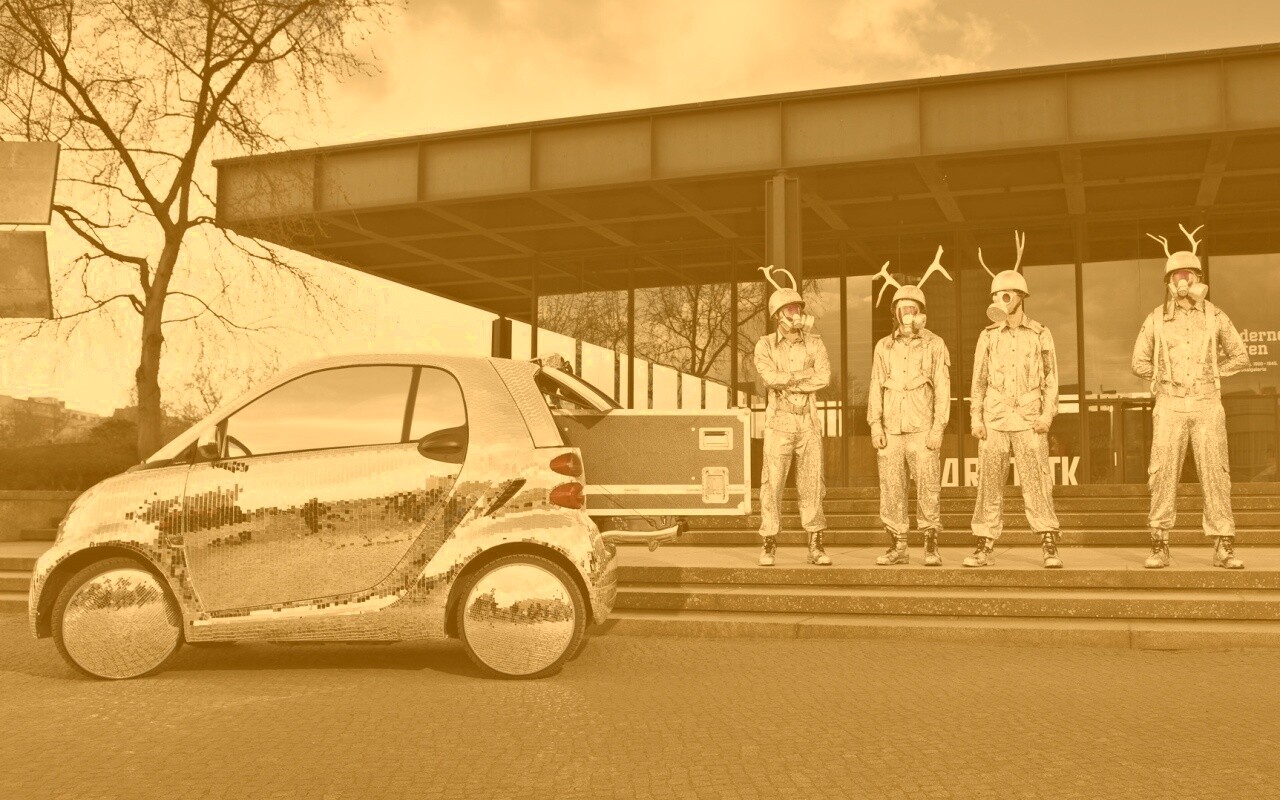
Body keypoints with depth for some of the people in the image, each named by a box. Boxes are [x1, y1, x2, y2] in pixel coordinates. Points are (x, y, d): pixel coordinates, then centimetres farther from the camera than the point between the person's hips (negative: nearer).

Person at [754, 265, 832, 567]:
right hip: (779, 422, -2)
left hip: (809, 422, 2)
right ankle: (768, 546, 3)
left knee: (812, 484, 3)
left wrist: (786, 381, -13)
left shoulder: (814, 342, 5)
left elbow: (824, 376, -10)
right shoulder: (765, 345, 0)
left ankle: (816, 547, 8)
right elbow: (770, 376, -18)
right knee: (772, 484, -4)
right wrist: (804, 376, -11)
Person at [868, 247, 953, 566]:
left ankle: (931, 548, 3)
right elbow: (876, 388, 9)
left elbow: (942, 388, -2)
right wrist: (875, 425, -1)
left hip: (922, 429, -3)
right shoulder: (883, 347, 11)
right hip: (891, 431, 3)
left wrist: (938, 428, -10)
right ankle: (897, 548, 9)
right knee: (891, 488, 2)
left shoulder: (935, 345, 2)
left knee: (927, 488, -5)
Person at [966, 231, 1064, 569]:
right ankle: (984, 548, 6)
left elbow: (1051, 377, 5)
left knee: (1036, 483, -7)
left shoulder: (1040, 334, 4)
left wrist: (1048, 414, -7)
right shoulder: (988, 336, 8)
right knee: (989, 484, 1)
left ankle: (1050, 549, -4)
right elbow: (979, 379, 8)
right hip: (994, 421, 2)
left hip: (1029, 421, -2)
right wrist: (976, 418, 0)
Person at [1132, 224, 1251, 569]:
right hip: (1170, 405, 0)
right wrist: (1167, 375, 3)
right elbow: (1139, 363, 10)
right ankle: (1159, 546, 0)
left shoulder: (1214, 316, 5)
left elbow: (1240, 356, 13)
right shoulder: (1157, 319, 4)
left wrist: (1210, 372, 5)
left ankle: (1223, 547, 2)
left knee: (1215, 473, -3)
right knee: (1163, 475, -5)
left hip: (1207, 405, 1)